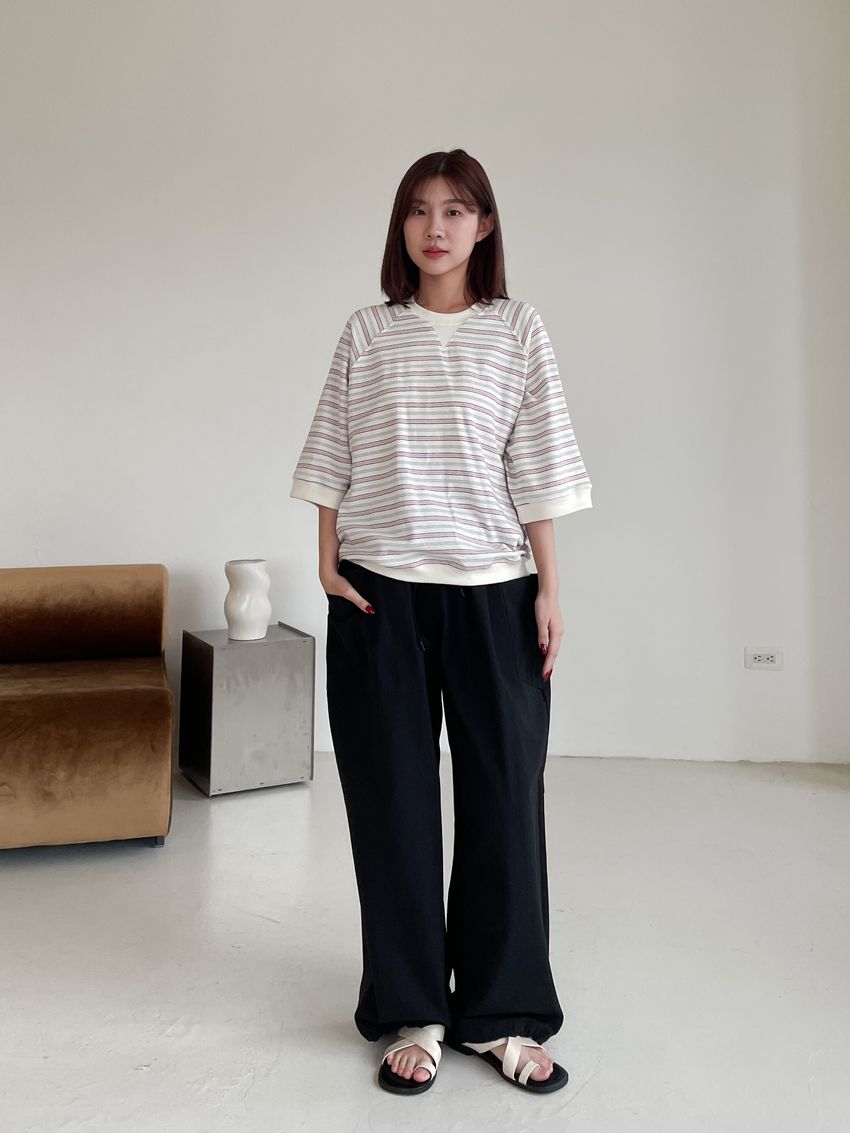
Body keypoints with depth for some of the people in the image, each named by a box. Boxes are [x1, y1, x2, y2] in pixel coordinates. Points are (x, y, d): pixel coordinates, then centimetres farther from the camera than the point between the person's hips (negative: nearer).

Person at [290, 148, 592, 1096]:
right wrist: (327, 557, -2)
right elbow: (332, 454, 8)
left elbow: (537, 467, 2)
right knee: (393, 797, 5)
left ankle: (502, 1014, 20)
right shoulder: (367, 331, 8)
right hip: (378, 590, 1)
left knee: (504, 794, 4)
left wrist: (549, 588, -2)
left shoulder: (517, 329, 5)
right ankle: (412, 1013, 21)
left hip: (491, 589, 0)